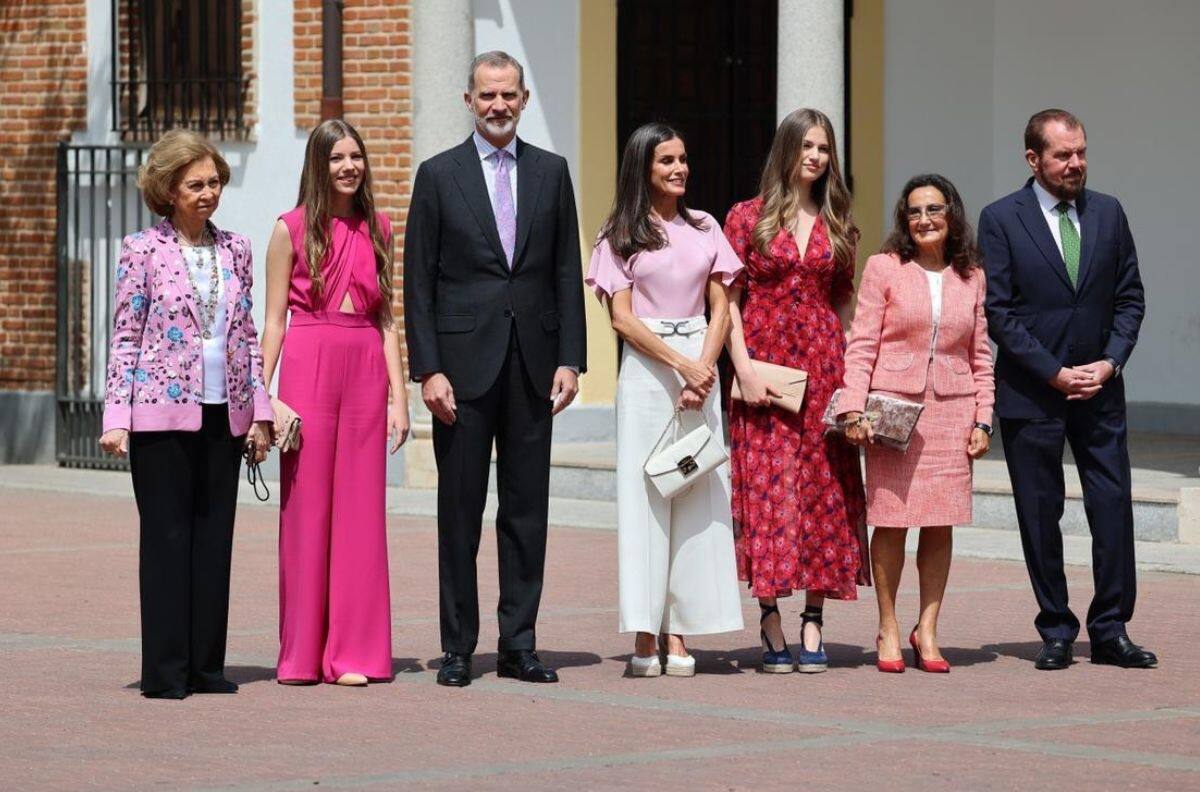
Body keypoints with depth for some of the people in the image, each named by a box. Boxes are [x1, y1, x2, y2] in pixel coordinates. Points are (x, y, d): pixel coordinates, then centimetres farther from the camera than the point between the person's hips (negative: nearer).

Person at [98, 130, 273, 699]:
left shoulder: (234, 249, 10)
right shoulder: (143, 250, -2)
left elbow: (248, 335, 13)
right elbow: (125, 337, -2)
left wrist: (258, 412, 9)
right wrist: (117, 418, -8)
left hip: (224, 413, 4)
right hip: (163, 412, -4)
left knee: (214, 538, 5)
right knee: (166, 538, -2)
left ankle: (205, 665, 10)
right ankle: (164, 670, 1)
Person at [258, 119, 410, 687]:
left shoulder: (378, 230, 12)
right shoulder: (292, 229, 2)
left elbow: (386, 318, 13)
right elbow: (274, 320, 2)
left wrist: (399, 395, 7)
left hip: (367, 368, 3)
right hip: (308, 365, -3)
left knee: (360, 510, 2)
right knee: (306, 507, 0)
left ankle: (353, 653, 6)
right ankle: (302, 654, 7)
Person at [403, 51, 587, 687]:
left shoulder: (551, 173, 9)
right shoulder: (439, 175, 2)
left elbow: (568, 273, 9)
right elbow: (418, 282, 0)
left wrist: (570, 360, 0)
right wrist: (427, 370, -8)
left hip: (533, 364, 2)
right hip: (463, 362, -2)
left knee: (527, 509, 4)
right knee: (460, 510, 1)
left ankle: (519, 645, 10)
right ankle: (458, 648, 6)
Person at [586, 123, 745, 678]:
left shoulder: (704, 229, 12)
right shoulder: (620, 236, 4)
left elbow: (721, 310, 8)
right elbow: (622, 319, -3)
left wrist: (704, 370, -7)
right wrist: (681, 364, -12)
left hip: (700, 365, 3)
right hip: (646, 368, -3)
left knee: (699, 495, -2)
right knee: (645, 493, -5)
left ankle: (679, 633, -1)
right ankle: (645, 637, -5)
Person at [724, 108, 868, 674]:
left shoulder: (838, 226, 11)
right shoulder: (749, 218, 3)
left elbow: (844, 304, 11)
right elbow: (728, 299, 0)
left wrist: (852, 376, 1)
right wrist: (744, 368, -10)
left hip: (824, 368, 3)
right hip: (764, 368, -3)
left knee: (823, 494, 0)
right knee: (768, 492, -5)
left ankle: (813, 624, 3)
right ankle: (772, 626, -3)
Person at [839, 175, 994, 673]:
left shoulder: (971, 277, 10)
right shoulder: (884, 268, 1)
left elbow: (980, 356, 13)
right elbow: (862, 344, -2)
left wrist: (983, 419, 5)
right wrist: (853, 409, -10)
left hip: (952, 411, 3)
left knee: (940, 524, 2)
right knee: (891, 519, -2)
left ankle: (927, 631, 11)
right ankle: (888, 631, 8)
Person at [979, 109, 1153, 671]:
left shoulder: (1108, 213, 8)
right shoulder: (1001, 220, -3)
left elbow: (1130, 297, 10)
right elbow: (999, 312, -6)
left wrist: (1110, 362, -5)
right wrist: (1055, 373, -11)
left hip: (1099, 390, 3)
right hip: (1031, 393, -3)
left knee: (1114, 508, -3)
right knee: (1040, 515, 3)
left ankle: (1110, 631, 4)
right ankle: (1056, 633, 12)